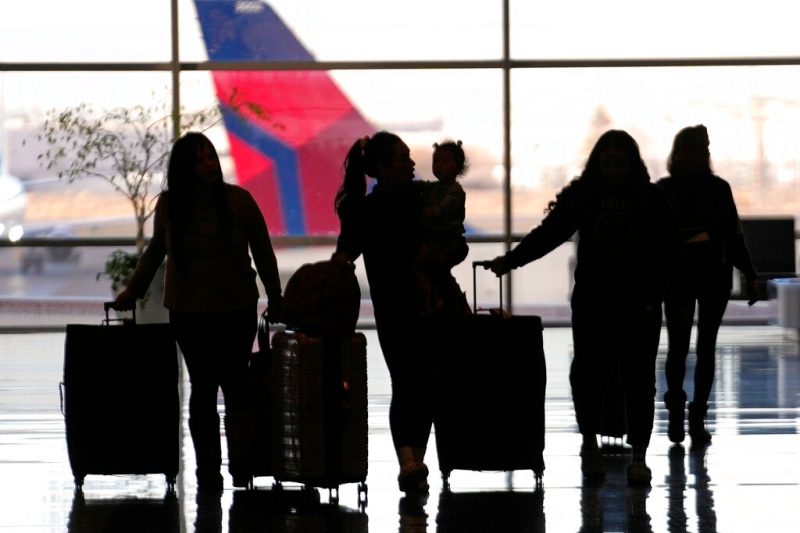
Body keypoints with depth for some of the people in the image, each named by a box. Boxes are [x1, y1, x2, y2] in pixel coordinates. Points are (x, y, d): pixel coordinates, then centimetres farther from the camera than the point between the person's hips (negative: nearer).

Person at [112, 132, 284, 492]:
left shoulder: (238, 200, -8)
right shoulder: (169, 205, -3)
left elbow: (263, 252, 0)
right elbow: (155, 250, 13)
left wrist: (275, 300, 3)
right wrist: (132, 291, 15)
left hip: (237, 310, -1)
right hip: (189, 313, 1)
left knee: (234, 384, -3)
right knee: (203, 387, 6)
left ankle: (241, 468, 2)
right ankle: (208, 471, 10)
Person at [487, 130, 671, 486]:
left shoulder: (651, 199, 0)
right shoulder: (581, 195, 4)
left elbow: (664, 250, -2)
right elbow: (548, 233, 3)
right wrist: (511, 260, -7)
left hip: (639, 304, -1)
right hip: (592, 301, 1)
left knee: (638, 378, 1)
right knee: (588, 373, -3)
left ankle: (639, 455, 9)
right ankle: (589, 443, 19)